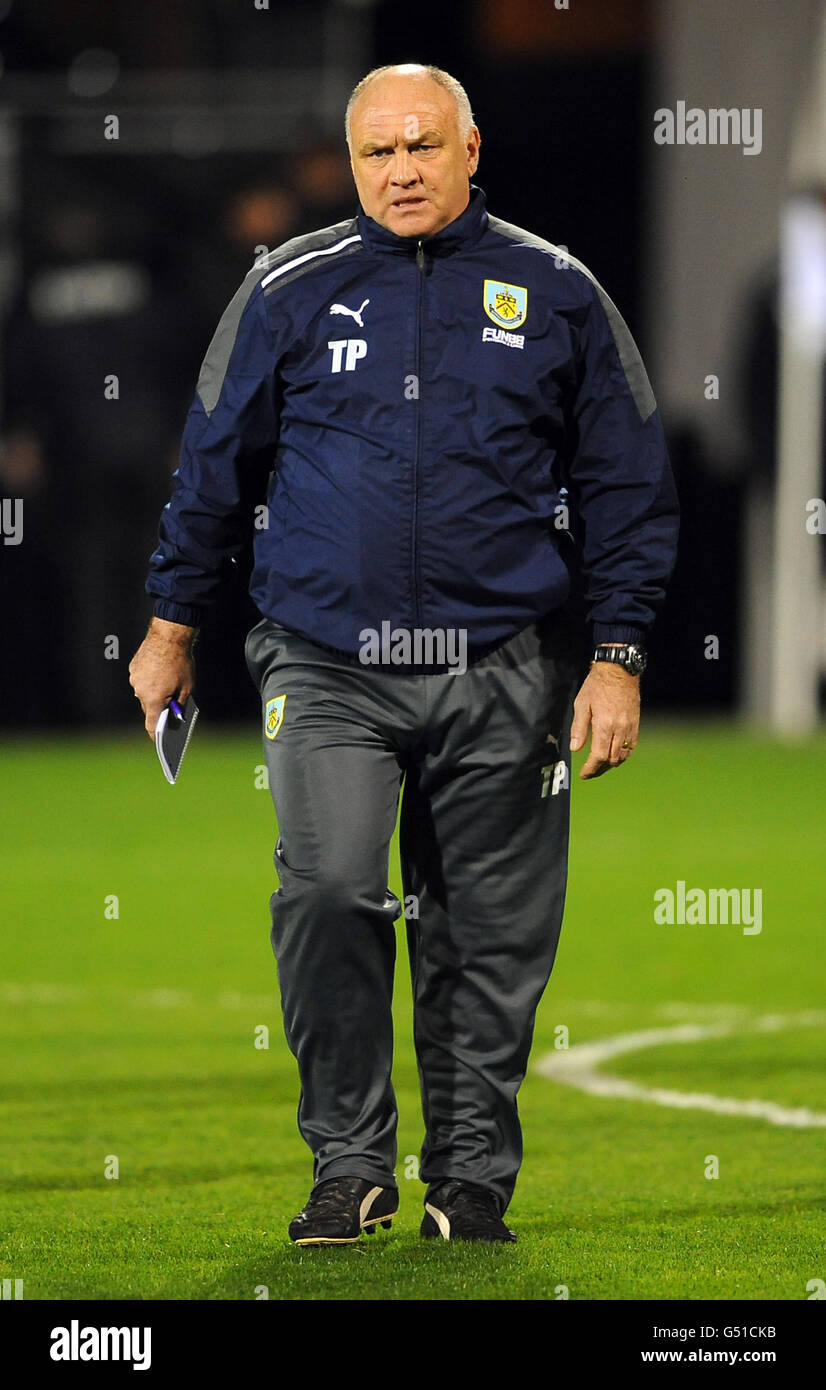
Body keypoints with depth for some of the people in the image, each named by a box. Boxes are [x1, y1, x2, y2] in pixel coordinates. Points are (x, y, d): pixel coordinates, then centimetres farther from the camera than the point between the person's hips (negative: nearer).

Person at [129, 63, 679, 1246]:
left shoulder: (554, 294, 6)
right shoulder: (292, 291, 6)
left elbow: (626, 484, 10)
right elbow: (215, 462, 15)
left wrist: (620, 659, 4)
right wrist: (173, 625, 17)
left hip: (500, 678, 1)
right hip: (327, 666, -1)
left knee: (488, 935, 4)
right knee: (327, 891, -18)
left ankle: (472, 1176, 16)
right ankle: (349, 1164, -8)